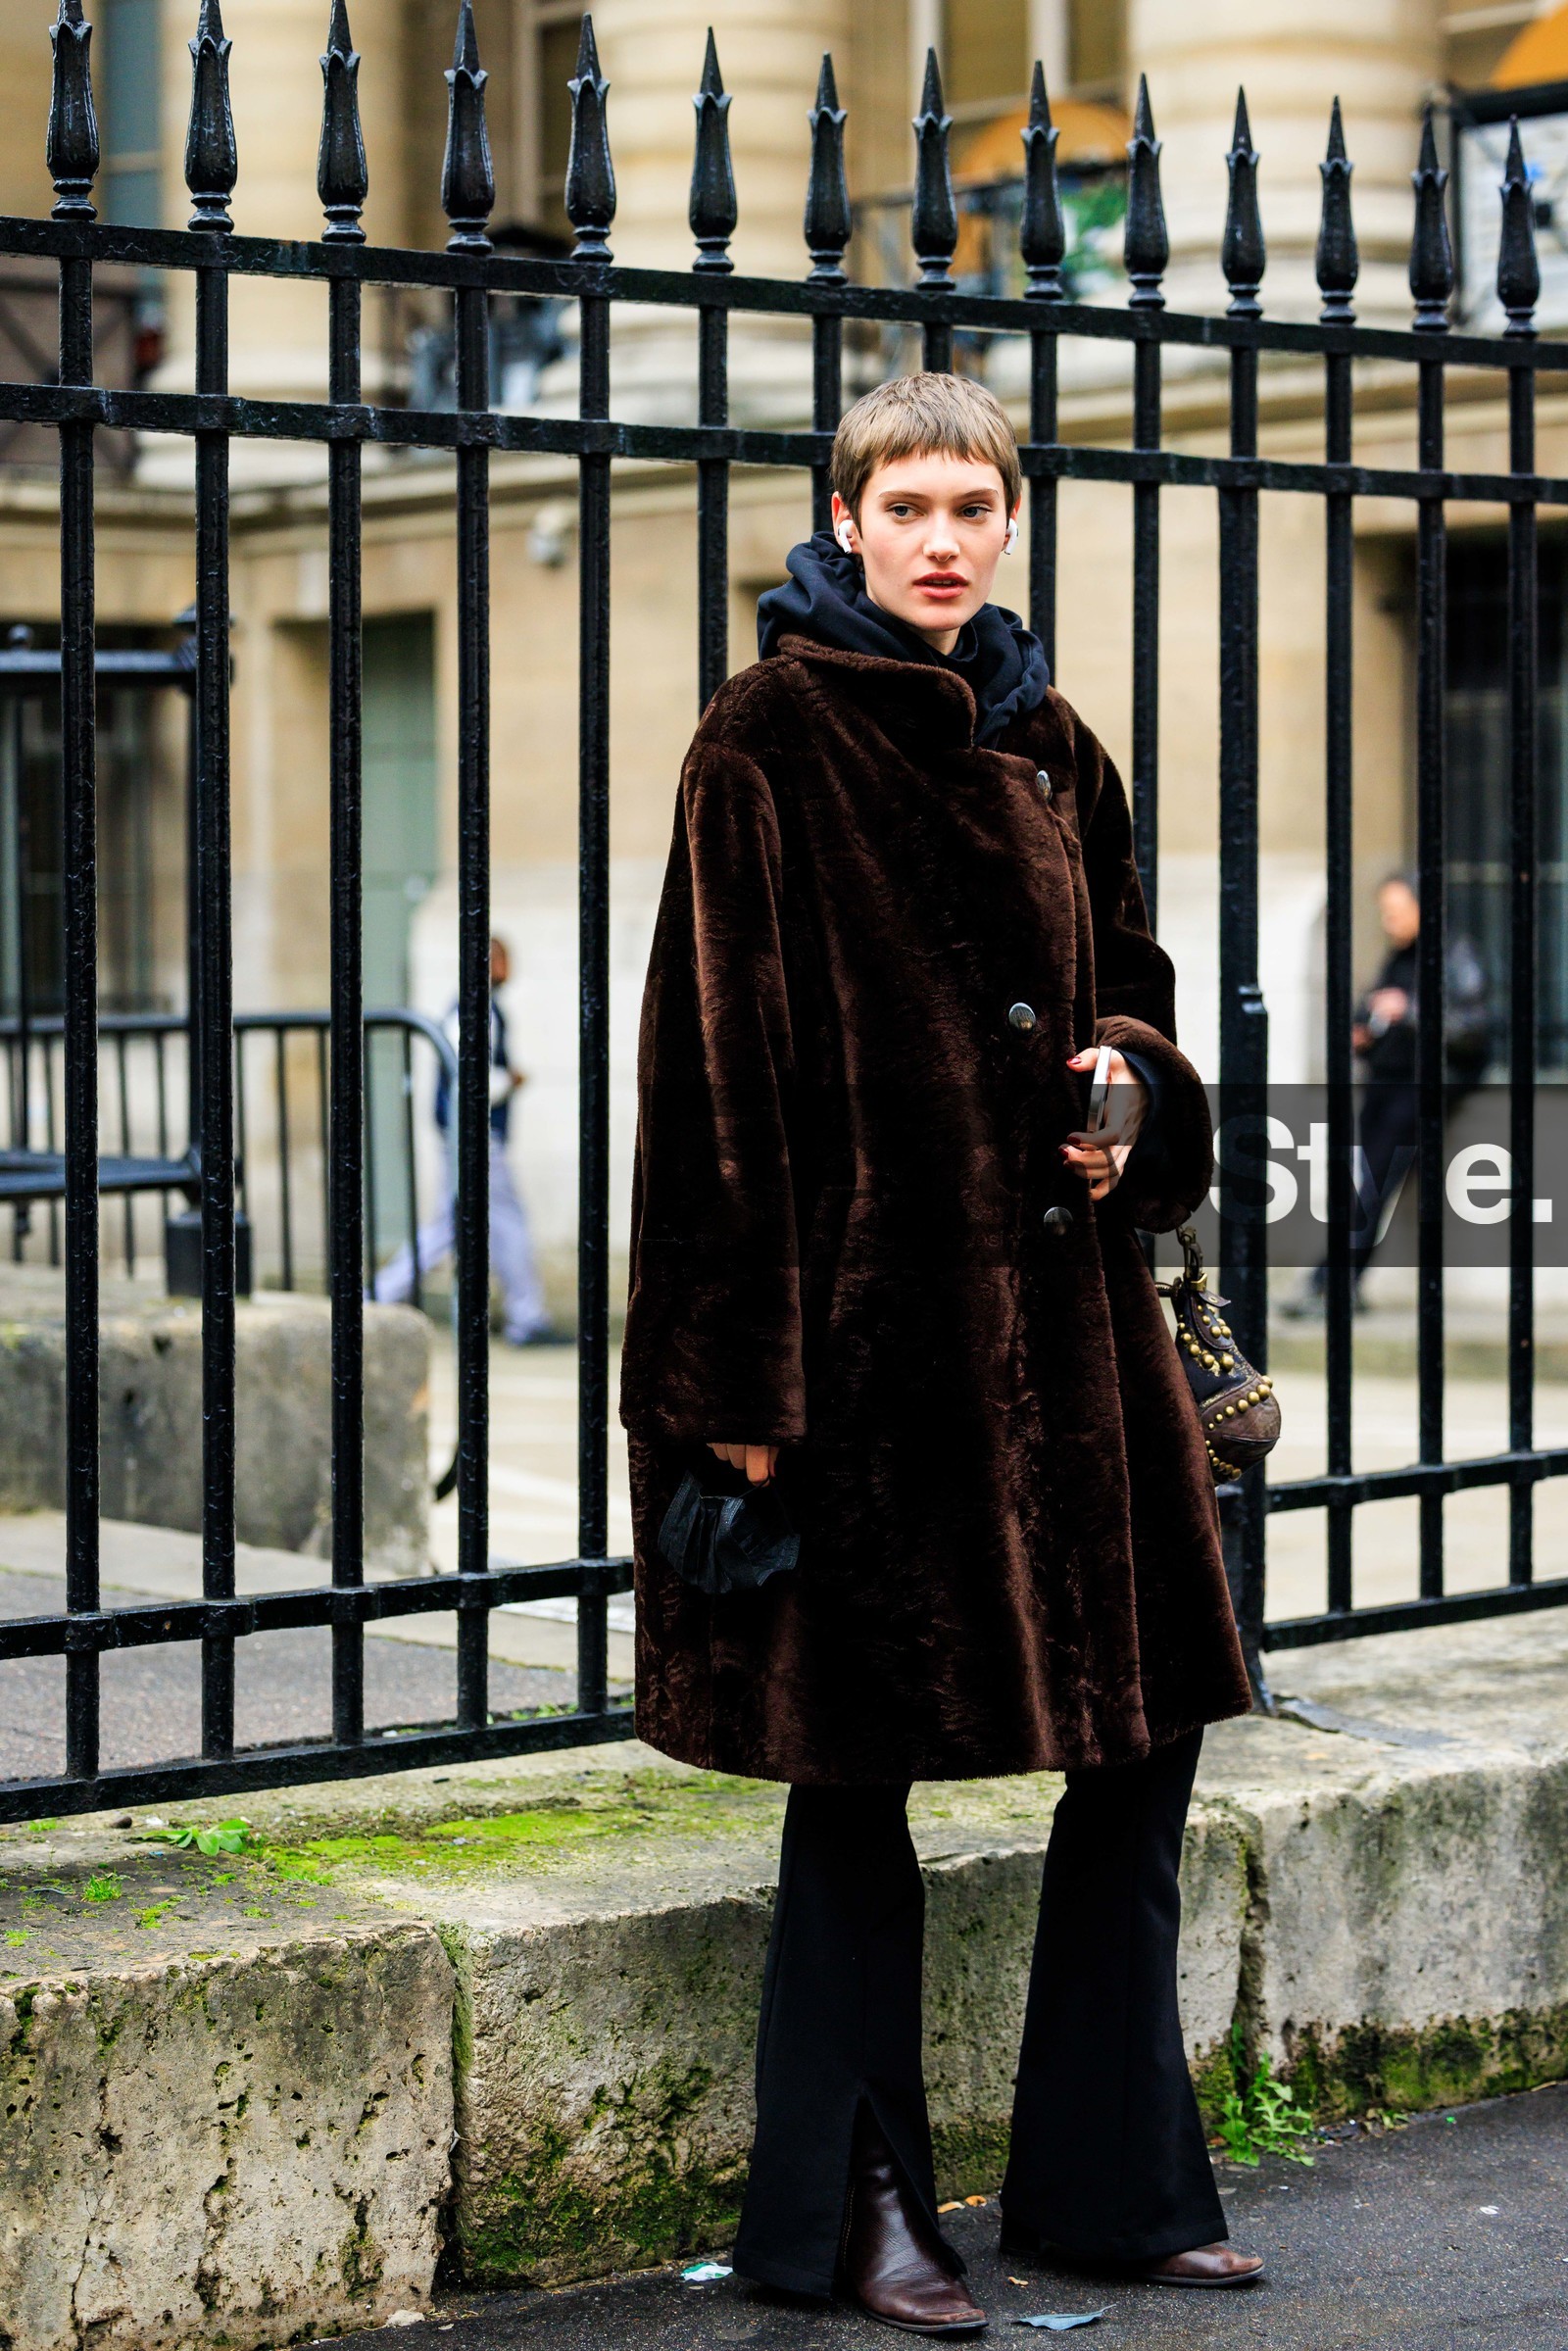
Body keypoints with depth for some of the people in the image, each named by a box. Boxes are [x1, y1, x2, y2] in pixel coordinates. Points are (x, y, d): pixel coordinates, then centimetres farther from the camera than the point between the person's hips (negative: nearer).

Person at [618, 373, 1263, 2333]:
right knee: (859, 1759, 1)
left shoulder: (1048, 747, 13)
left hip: (1058, 1291, 7)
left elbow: (1126, 977, 24)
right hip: (871, 1304, -7)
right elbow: (722, 1064, -11)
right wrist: (742, 1376, -15)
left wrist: (1132, 1091, -1)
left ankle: (1104, 2175, 20)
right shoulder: (768, 747, -6)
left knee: (1146, 1725, 7)